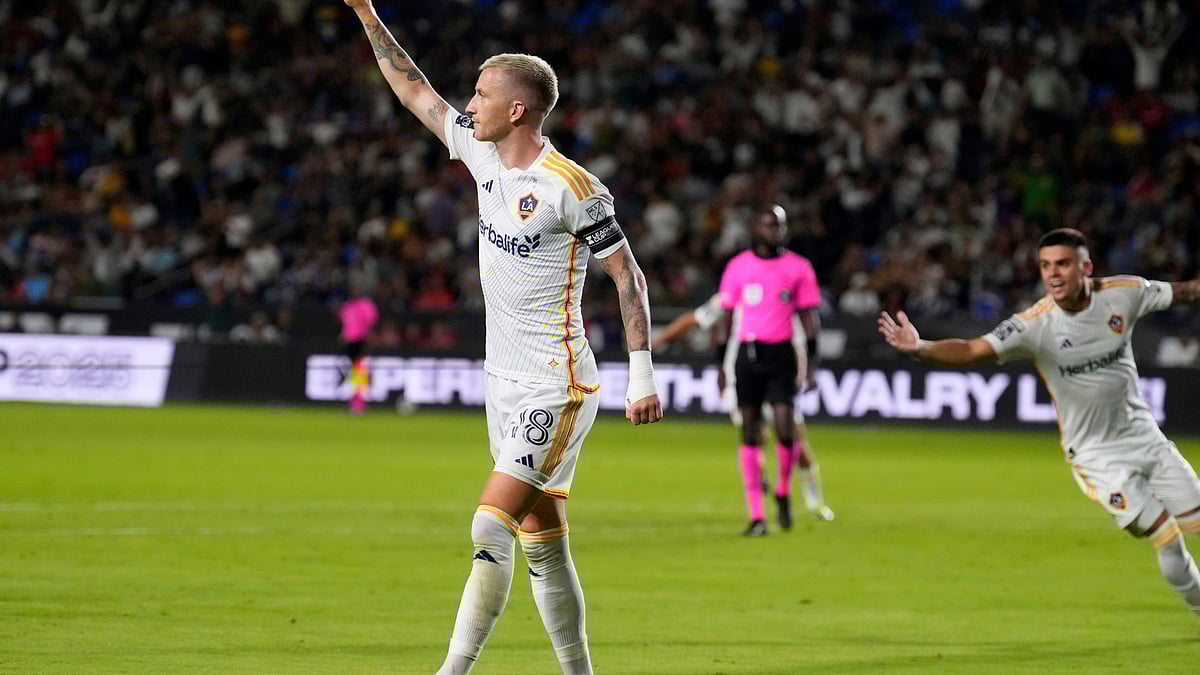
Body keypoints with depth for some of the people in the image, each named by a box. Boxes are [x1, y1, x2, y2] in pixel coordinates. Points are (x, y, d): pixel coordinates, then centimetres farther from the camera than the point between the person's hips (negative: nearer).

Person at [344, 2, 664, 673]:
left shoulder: (570, 186, -14)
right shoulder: (486, 154, 7)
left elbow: (627, 274, -10)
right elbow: (416, 92, 19)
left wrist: (643, 376, -13)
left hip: (556, 388, -8)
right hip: (506, 383, 8)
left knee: (492, 525, -17)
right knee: (542, 544, 8)